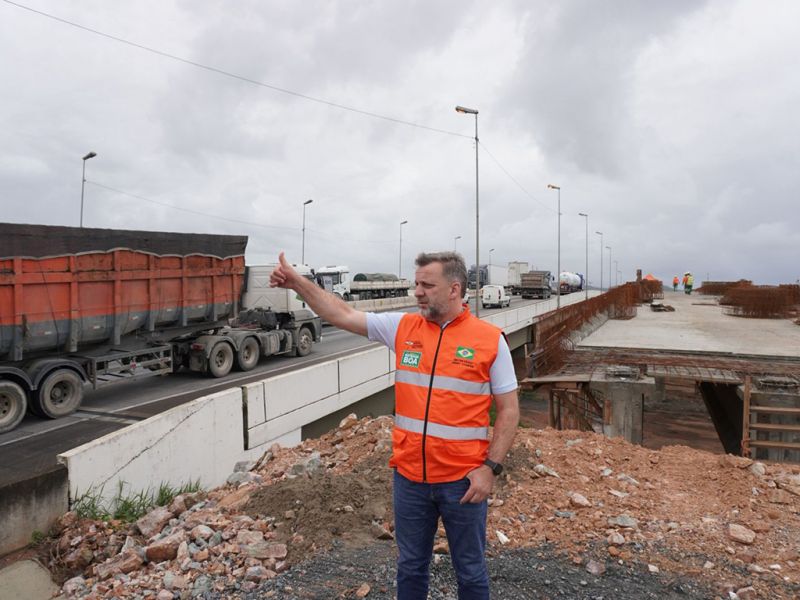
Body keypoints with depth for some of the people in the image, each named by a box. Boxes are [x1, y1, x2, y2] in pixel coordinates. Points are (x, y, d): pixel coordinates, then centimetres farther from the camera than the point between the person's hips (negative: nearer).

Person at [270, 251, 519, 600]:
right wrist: (297, 282, -7)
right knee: (410, 566, 21)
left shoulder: (490, 339, -9)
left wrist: (490, 468, -11)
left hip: (463, 480, -3)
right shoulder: (403, 327, 0)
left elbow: (509, 409, -6)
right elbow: (343, 316, 0)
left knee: (470, 571, 18)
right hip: (409, 476, 3)